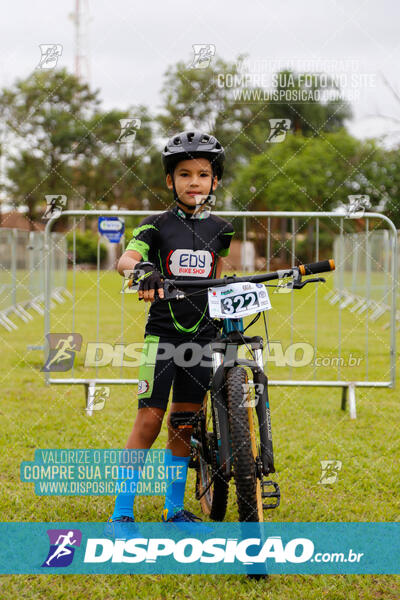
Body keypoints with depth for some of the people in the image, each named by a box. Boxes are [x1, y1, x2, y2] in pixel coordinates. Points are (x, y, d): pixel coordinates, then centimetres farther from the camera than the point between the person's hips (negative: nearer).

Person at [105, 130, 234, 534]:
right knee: (149, 420, -7)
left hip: (202, 335, 3)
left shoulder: (219, 229, 7)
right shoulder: (157, 226, -3)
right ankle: (122, 512, 0)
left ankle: (174, 507, 21)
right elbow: (125, 260, -18)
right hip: (162, 332, -3)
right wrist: (143, 269, -39)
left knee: (184, 423, 10)